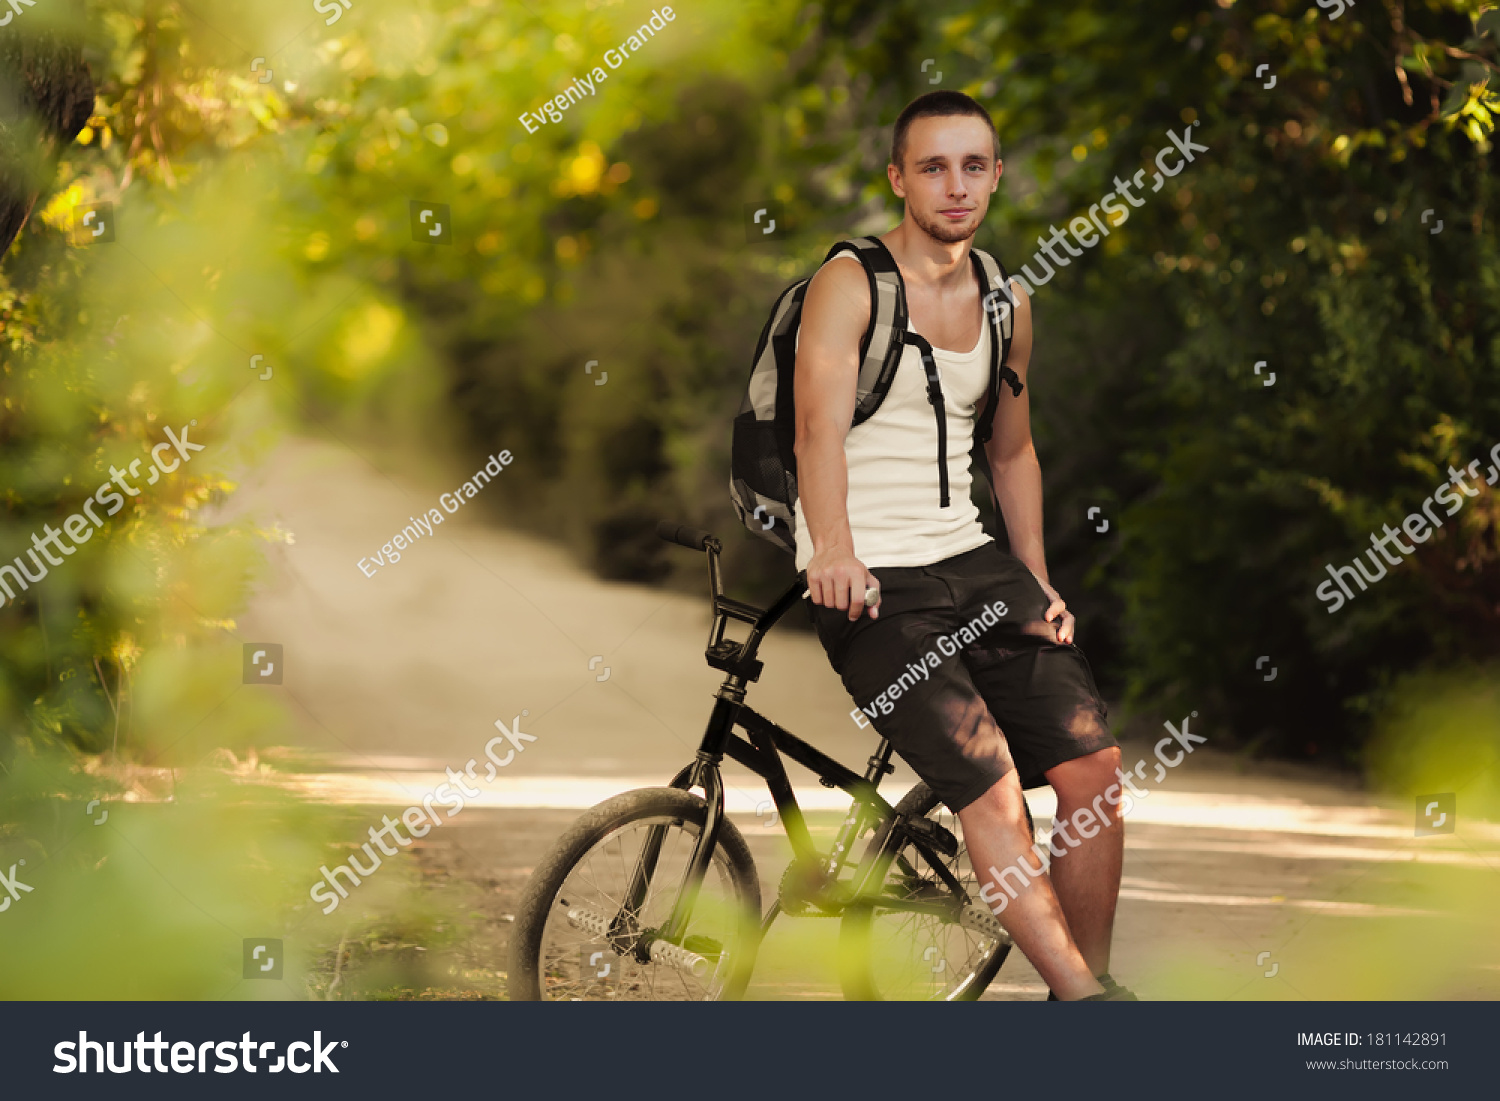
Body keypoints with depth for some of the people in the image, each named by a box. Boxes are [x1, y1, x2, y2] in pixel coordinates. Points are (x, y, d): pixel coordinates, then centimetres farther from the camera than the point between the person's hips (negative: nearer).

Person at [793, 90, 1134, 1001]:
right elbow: (822, 426, -23)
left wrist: (1039, 585, 14)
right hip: (869, 580, -6)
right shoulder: (849, 284, -8)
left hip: (970, 561, 6)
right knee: (990, 779, -21)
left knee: (1094, 762, -8)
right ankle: (1080, 995, -18)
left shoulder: (1006, 305, 12)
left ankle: (1094, 982, 5)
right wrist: (834, 548, -39)